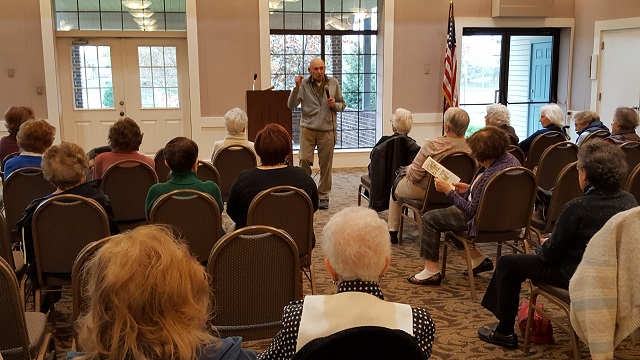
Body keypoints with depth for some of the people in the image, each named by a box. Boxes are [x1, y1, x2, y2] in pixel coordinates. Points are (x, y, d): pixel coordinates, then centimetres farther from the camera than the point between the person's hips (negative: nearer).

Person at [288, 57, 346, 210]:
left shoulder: (333, 83, 4)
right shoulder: (304, 84, -2)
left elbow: (342, 104, 12)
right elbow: (291, 105, -9)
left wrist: (334, 105, -10)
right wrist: (296, 87, -20)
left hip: (327, 130, 1)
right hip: (308, 128, -1)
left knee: (326, 164, 5)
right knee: (304, 160, -10)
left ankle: (323, 196, 16)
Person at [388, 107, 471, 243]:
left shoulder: (432, 145, -30)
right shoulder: (470, 148, -17)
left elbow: (414, 175, -24)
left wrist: (407, 169, 0)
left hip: (425, 191, -5)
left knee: (396, 189, 27)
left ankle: (393, 232, 31)